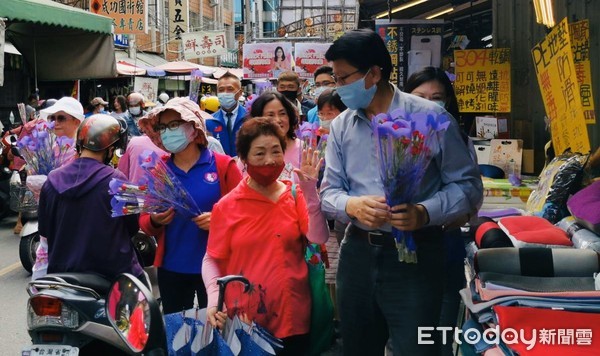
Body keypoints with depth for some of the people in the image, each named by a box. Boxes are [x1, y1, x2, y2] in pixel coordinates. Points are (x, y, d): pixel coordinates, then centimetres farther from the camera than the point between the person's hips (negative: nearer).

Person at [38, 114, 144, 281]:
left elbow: (44, 230, 7)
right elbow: (132, 226, -3)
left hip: (62, 272, 5)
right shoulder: (116, 180, -14)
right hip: (113, 272, -4)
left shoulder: (52, 180, -2)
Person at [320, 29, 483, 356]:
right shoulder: (341, 125, 5)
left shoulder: (430, 117, -8)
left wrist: (425, 212, -24)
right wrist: (352, 205, -18)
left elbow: (467, 184, -6)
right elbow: (329, 192, 5)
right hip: (357, 253, 5)